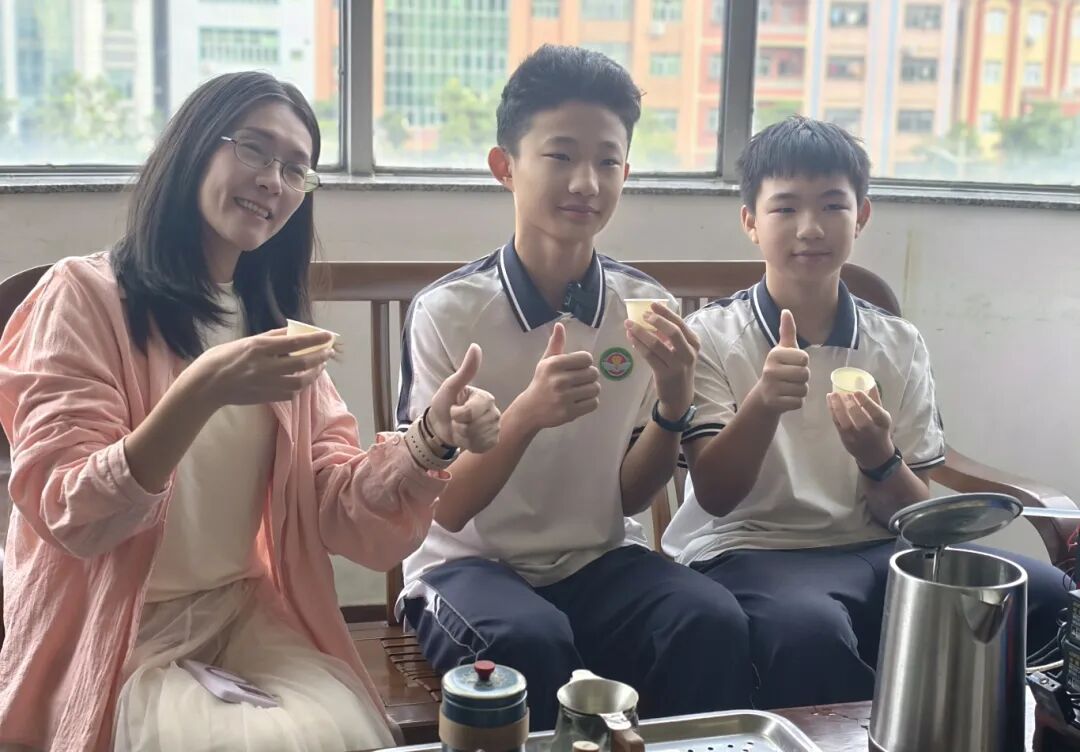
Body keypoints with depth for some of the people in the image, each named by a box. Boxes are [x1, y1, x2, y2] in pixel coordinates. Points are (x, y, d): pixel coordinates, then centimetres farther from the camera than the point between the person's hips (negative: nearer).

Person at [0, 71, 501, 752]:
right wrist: (202, 392, -30)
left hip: (247, 617, 5)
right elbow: (70, 518, -16)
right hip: (110, 635, -5)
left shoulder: (276, 320, 12)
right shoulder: (84, 294, -8)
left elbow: (332, 502, 1)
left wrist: (430, 440, -19)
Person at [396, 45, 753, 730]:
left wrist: (673, 405, -17)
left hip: (600, 561, 3)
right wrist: (527, 415, -29)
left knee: (714, 624, -27)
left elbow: (630, 497, 3)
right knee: (530, 640, -35)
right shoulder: (446, 311, -11)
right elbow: (447, 509, -11)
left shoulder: (647, 306, -2)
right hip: (470, 563, -2)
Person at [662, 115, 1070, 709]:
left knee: (1045, 594, -19)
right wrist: (763, 404, -26)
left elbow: (914, 513, 9)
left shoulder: (899, 346, 10)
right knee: (808, 627, -38)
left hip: (871, 549, 4)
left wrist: (880, 459, -15)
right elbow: (715, 496, -7)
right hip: (747, 550, -4)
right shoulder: (712, 336, 0)